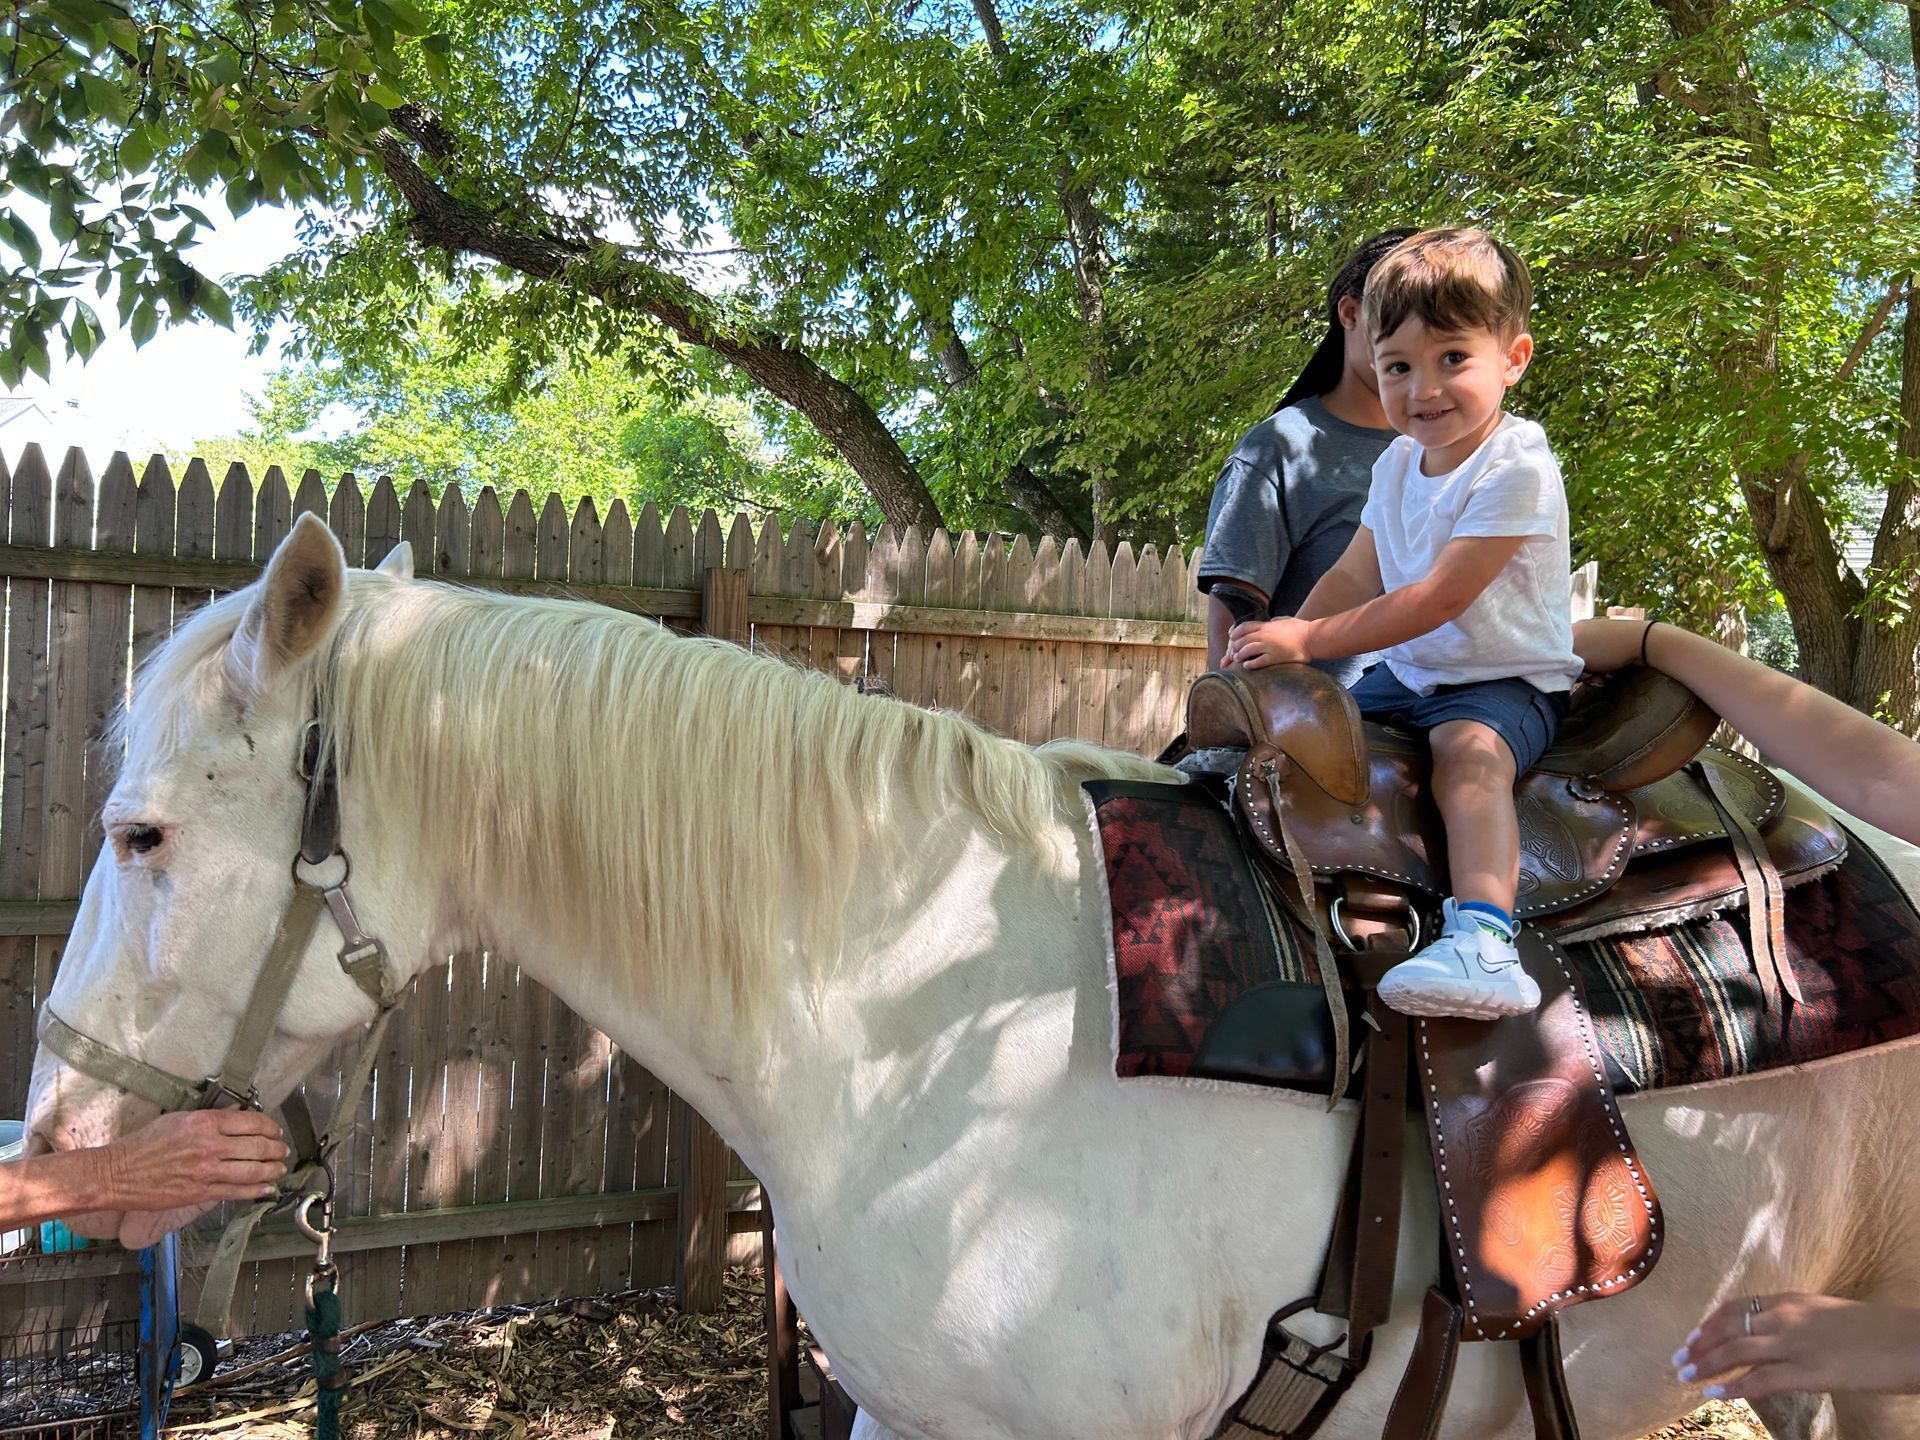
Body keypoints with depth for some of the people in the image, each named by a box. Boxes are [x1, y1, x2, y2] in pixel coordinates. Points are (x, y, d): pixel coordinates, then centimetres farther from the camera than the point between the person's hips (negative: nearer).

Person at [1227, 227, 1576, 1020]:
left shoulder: (1517, 468, -19)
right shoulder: (1397, 464, 6)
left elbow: (1439, 599, -25)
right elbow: (1354, 577, 9)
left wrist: (1307, 640, -25)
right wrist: (1280, 643, -8)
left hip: (1507, 683, -8)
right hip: (1406, 674, 8)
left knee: (1468, 749, -36)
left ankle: (1483, 939, -52)